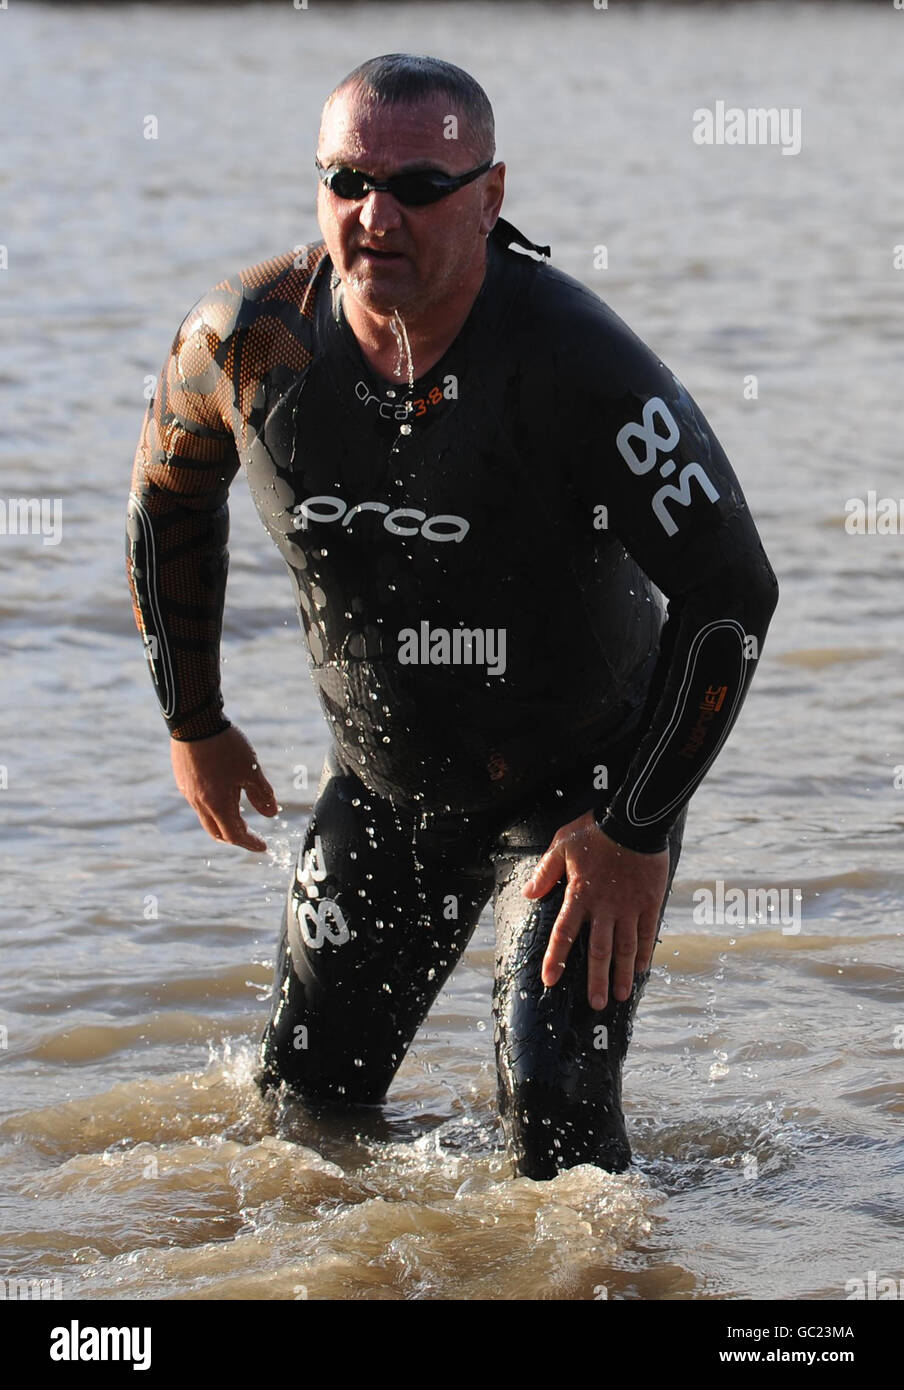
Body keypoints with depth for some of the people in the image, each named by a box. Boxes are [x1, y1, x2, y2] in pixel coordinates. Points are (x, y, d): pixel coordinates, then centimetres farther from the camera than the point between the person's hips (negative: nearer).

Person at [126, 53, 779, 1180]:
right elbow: (169, 495, 7)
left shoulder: (573, 362, -29)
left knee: (554, 1124, -15)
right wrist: (194, 725, 12)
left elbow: (731, 591, -23)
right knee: (306, 1106, 13)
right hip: (382, 783, 5)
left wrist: (636, 831, -20)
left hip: (583, 783, -4)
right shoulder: (248, 337, -16)